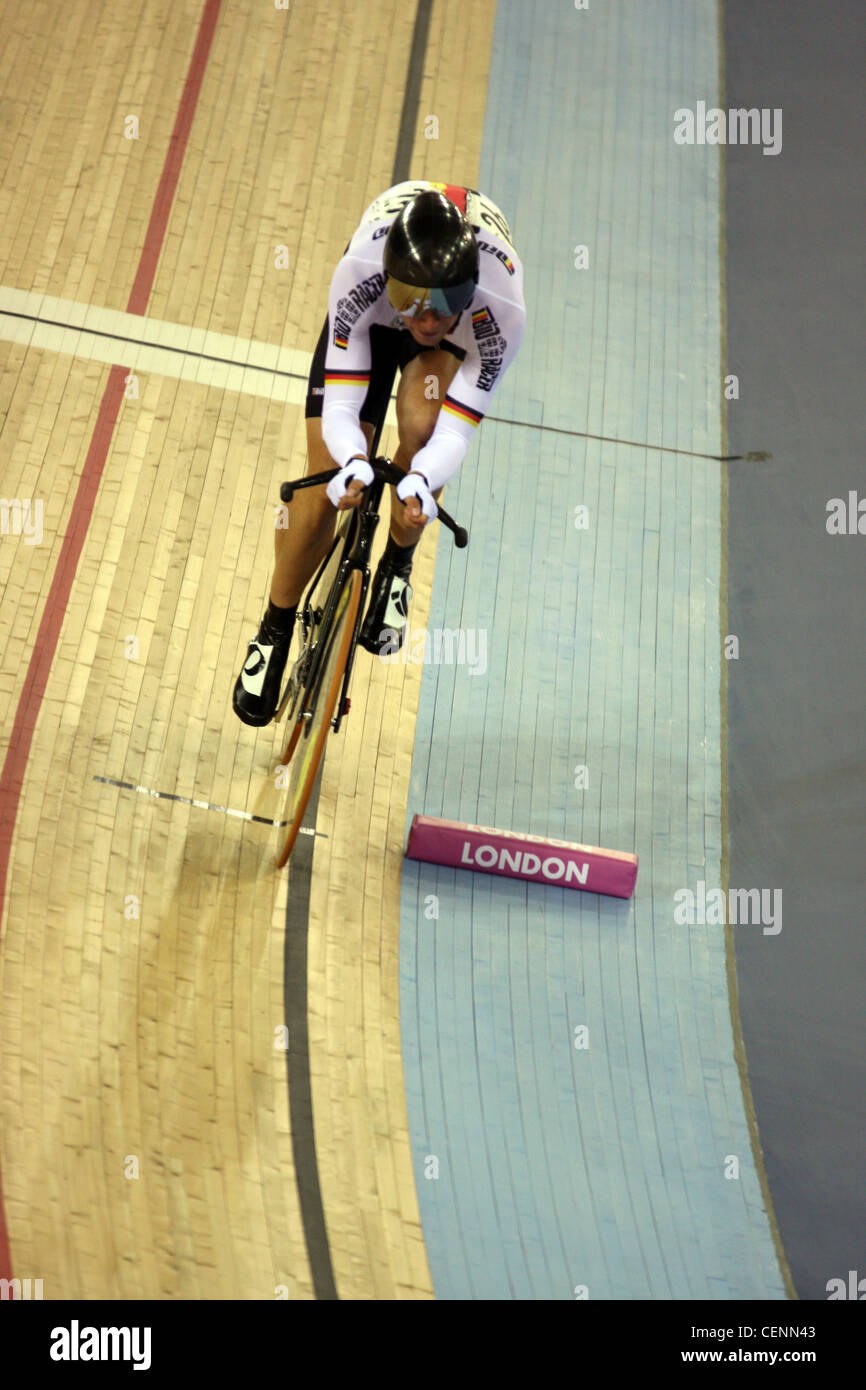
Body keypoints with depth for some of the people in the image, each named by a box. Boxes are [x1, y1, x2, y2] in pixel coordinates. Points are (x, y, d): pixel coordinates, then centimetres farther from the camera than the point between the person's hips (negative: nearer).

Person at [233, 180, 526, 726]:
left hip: (467, 326, 0)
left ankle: (397, 565, -2)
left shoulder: (502, 307, -42)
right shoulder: (359, 272, -42)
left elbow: (456, 431, -38)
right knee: (326, 479, -10)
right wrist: (353, 464, -57)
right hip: (372, 314, 0)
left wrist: (420, 483, -59)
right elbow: (339, 404, -36)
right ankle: (276, 629, 13)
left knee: (423, 427, -33)